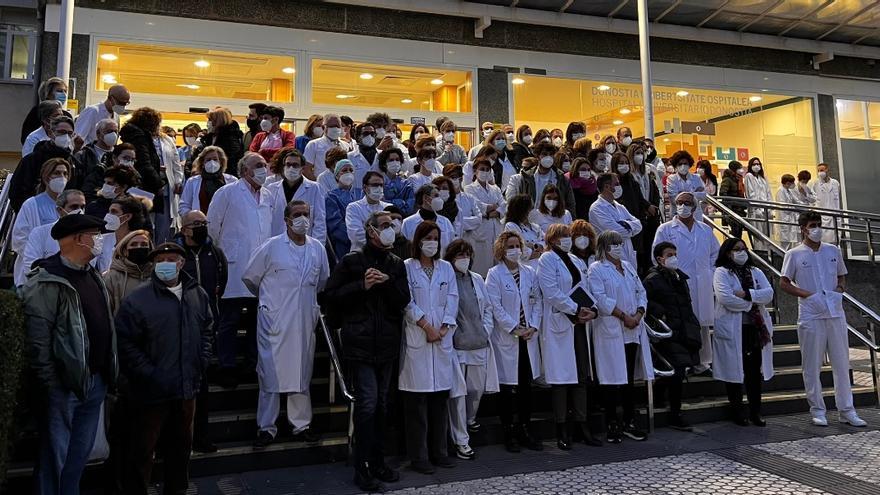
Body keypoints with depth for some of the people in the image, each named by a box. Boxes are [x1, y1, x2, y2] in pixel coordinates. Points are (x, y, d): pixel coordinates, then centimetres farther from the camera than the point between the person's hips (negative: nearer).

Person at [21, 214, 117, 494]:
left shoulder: (93, 277, 12)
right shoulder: (46, 282, -15)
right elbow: (37, 340, -18)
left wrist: (108, 373, 12)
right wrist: (49, 384, -17)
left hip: (95, 381, 8)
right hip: (64, 384, -8)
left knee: (80, 454, 19)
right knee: (55, 456, 6)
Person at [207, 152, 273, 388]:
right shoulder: (227, 193, -2)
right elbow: (212, 225, 1)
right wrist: (220, 254, 7)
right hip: (235, 269, -5)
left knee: (258, 320, 11)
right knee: (230, 321, 1)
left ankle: (254, 364, 23)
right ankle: (226, 369, 10)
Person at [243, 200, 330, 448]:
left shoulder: (318, 248, 7)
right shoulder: (271, 247, -5)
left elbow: (323, 281, 22)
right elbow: (249, 277, 6)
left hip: (305, 320, 4)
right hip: (274, 320, -4)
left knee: (302, 373, 11)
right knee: (271, 374, 1)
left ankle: (301, 425, 22)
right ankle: (266, 428, 13)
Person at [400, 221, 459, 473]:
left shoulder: (446, 268, 13)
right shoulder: (407, 267, 0)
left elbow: (452, 299, 6)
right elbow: (408, 302, -7)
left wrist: (444, 327, -6)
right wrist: (426, 326, -12)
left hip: (443, 339, 4)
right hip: (416, 339, -4)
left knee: (441, 395, 8)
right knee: (417, 400, -1)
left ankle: (438, 451, 20)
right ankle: (418, 456, 8)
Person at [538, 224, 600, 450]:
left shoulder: (577, 261, 18)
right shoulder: (547, 259, -5)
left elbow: (586, 288, 15)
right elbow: (552, 292, -14)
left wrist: (591, 309, -4)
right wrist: (577, 309, -13)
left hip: (580, 323, 7)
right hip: (559, 324, -7)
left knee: (582, 375, 8)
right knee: (561, 376, -3)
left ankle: (582, 425, 17)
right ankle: (562, 430, 6)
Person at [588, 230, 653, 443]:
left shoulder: (628, 266, 18)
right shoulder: (596, 269, -4)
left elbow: (641, 292, 13)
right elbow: (600, 298, -14)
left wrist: (638, 314, -4)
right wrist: (624, 316, -16)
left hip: (633, 331, 7)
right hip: (610, 331, -6)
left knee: (629, 378, 12)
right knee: (612, 380, -1)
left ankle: (629, 422, 21)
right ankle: (612, 424, 8)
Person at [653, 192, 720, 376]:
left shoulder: (705, 230, 15)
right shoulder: (665, 229, 2)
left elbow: (715, 253, 21)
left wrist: (709, 273, 9)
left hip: (702, 285, 4)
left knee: (703, 324, 8)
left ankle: (702, 362, 19)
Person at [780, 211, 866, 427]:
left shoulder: (833, 251, 10)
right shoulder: (794, 254, -2)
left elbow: (842, 276, 20)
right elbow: (784, 283, -1)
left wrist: (840, 288, -1)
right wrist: (807, 294, -13)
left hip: (836, 313, 4)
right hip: (810, 316, -4)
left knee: (842, 363, 8)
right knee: (812, 365, 3)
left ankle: (846, 410, 18)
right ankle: (817, 410, 14)